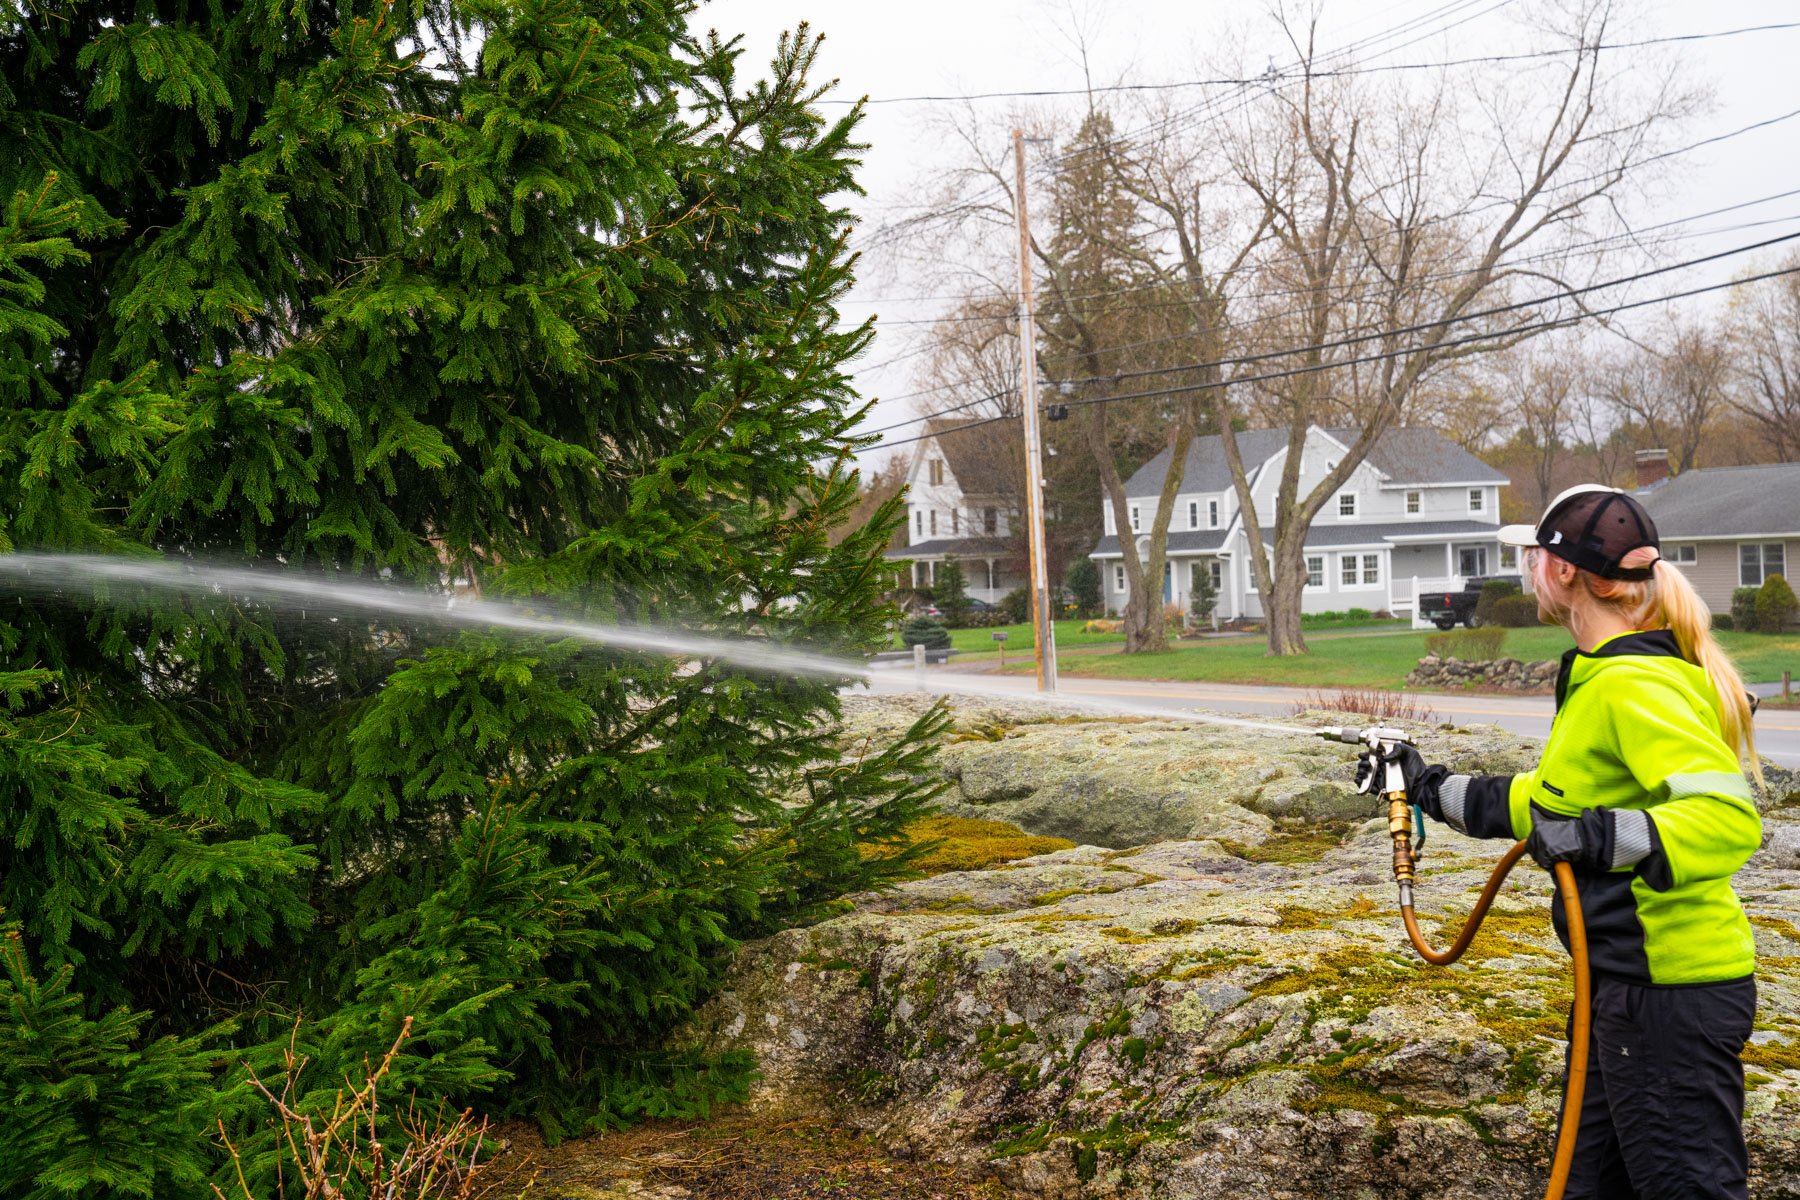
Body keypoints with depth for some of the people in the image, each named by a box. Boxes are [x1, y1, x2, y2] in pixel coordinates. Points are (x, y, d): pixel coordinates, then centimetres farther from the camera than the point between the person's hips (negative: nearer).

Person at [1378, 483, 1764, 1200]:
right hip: (1630, 980, 11)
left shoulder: (1636, 684, -21)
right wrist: (1436, 791, 30)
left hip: (1670, 989, -11)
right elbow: (1555, 799, 25)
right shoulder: (1603, 676, 13)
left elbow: (1729, 818, -32)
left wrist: (1606, 837, -44)